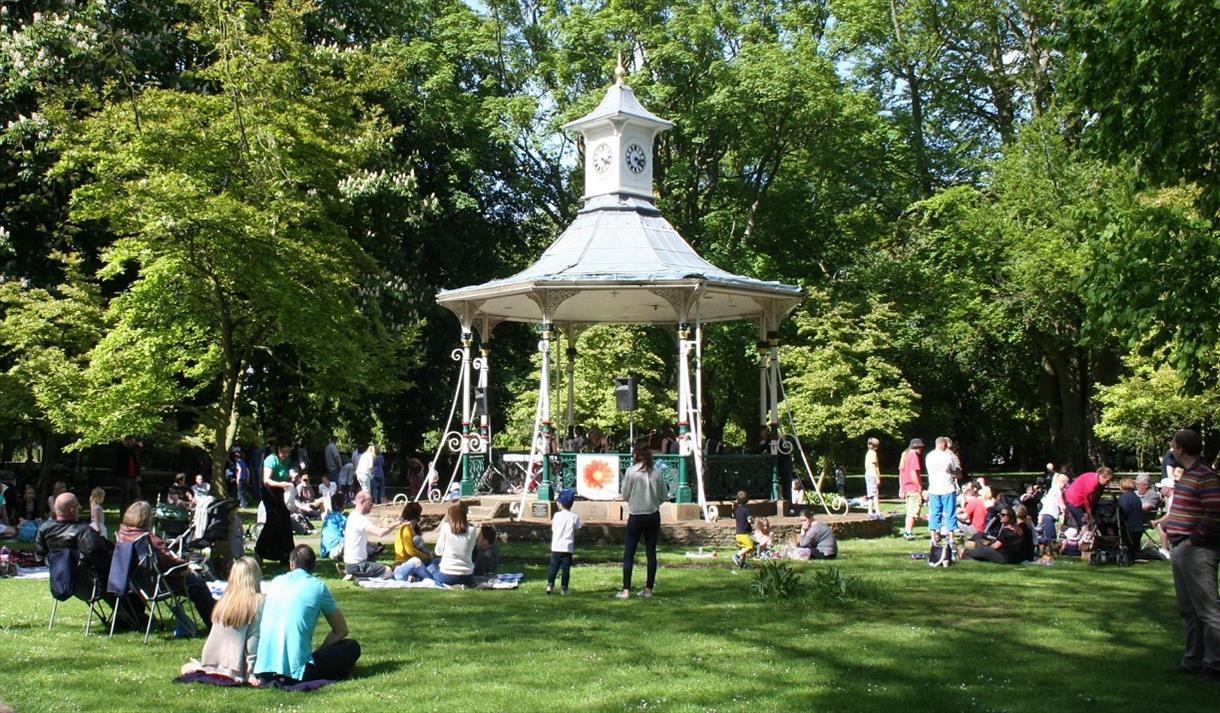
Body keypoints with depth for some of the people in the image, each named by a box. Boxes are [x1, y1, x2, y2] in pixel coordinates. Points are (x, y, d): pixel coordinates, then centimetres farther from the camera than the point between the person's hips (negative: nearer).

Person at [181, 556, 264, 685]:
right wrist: (251, 674, -10)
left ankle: (198, 669, 3)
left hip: (211, 664, 8)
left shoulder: (225, 599, 4)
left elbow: (215, 635, 9)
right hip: (234, 668, -8)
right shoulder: (257, 602, -12)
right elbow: (253, 640, -14)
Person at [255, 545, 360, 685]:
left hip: (263, 670, 6)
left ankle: (270, 677, 10)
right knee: (352, 647, 9)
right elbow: (341, 630, 7)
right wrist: (320, 652, 20)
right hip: (294, 671, -6)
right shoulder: (318, 586, 0)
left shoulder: (275, 582, 13)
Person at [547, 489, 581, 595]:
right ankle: (564, 588, 3)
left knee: (553, 566, 11)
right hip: (568, 547, -1)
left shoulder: (557, 515, -2)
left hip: (556, 546, 1)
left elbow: (553, 530, 5)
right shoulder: (574, 517, -2)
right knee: (566, 568, 3)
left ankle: (550, 584, 6)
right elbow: (575, 533, 3)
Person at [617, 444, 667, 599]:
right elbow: (664, 496, 3)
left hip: (636, 516, -3)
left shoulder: (631, 472, -10)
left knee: (628, 554, 3)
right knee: (651, 553, 10)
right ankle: (648, 589, 12)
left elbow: (624, 494, -5)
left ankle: (626, 590, -1)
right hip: (653, 516, 3)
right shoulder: (656, 473, -2)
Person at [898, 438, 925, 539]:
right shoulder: (914, 456, -12)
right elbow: (913, 473, -20)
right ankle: (909, 532, -6)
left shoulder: (905, 455, 14)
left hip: (906, 487, 9)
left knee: (910, 511, 16)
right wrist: (920, 487, -15)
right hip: (914, 488, -9)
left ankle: (906, 531, 17)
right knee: (914, 511, -5)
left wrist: (901, 488, 19)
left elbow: (900, 472, 17)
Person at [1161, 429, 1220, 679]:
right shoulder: (1186, 475, 16)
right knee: (1188, 610, 15)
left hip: (1197, 552, -10)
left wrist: (1193, 540, -17)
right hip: (1180, 550, 10)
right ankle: (1194, 659, 23)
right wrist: (1164, 523, 13)